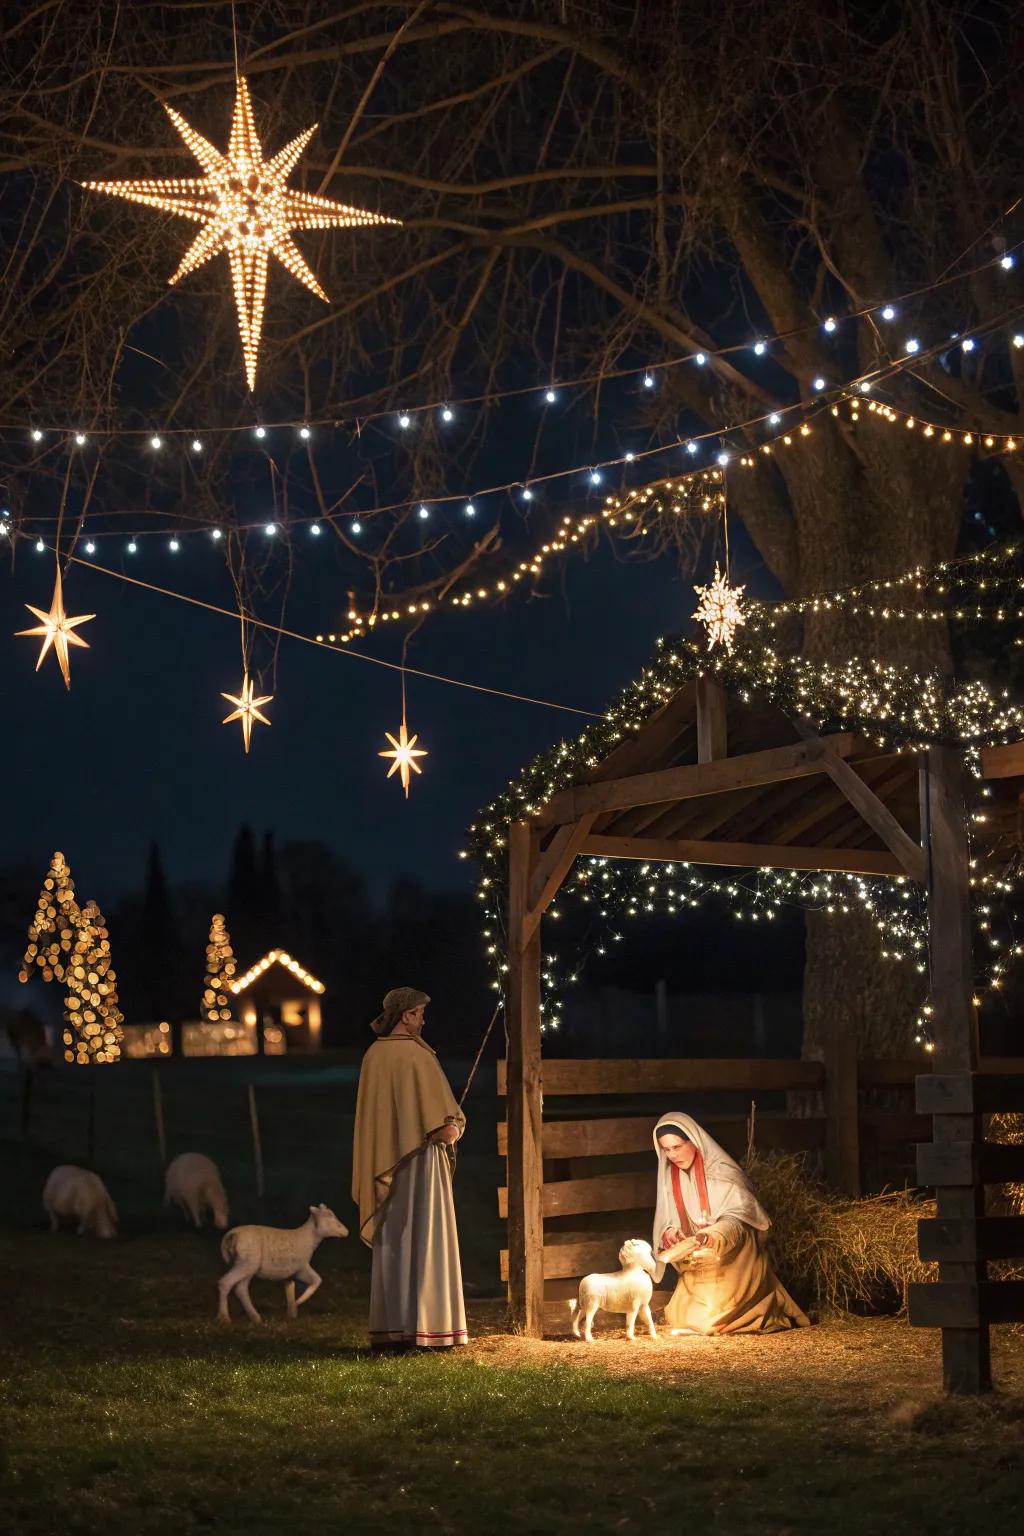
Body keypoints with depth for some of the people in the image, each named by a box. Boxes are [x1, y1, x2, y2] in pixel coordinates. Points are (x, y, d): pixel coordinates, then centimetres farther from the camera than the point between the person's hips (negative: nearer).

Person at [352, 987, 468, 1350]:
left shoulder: (372, 1056, 6)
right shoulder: (418, 1055, -14)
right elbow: (445, 1123, -17)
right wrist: (453, 1127, 4)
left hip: (385, 1163, 6)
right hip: (420, 1160, -6)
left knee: (391, 1245, 10)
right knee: (425, 1242, -3)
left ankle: (389, 1329, 11)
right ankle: (426, 1328, -4)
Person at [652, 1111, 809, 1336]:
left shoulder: (721, 1171, -17)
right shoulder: (670, 1177, 0)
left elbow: (739, 1216, -21)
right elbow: (666, 1223, 4)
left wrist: (711, 1236, -39)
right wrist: (669, 1234, -20)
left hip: (732, 1260, -6)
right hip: (698, 1265, 6)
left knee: (712, 1321, -11)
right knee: (679, 1320, -1)